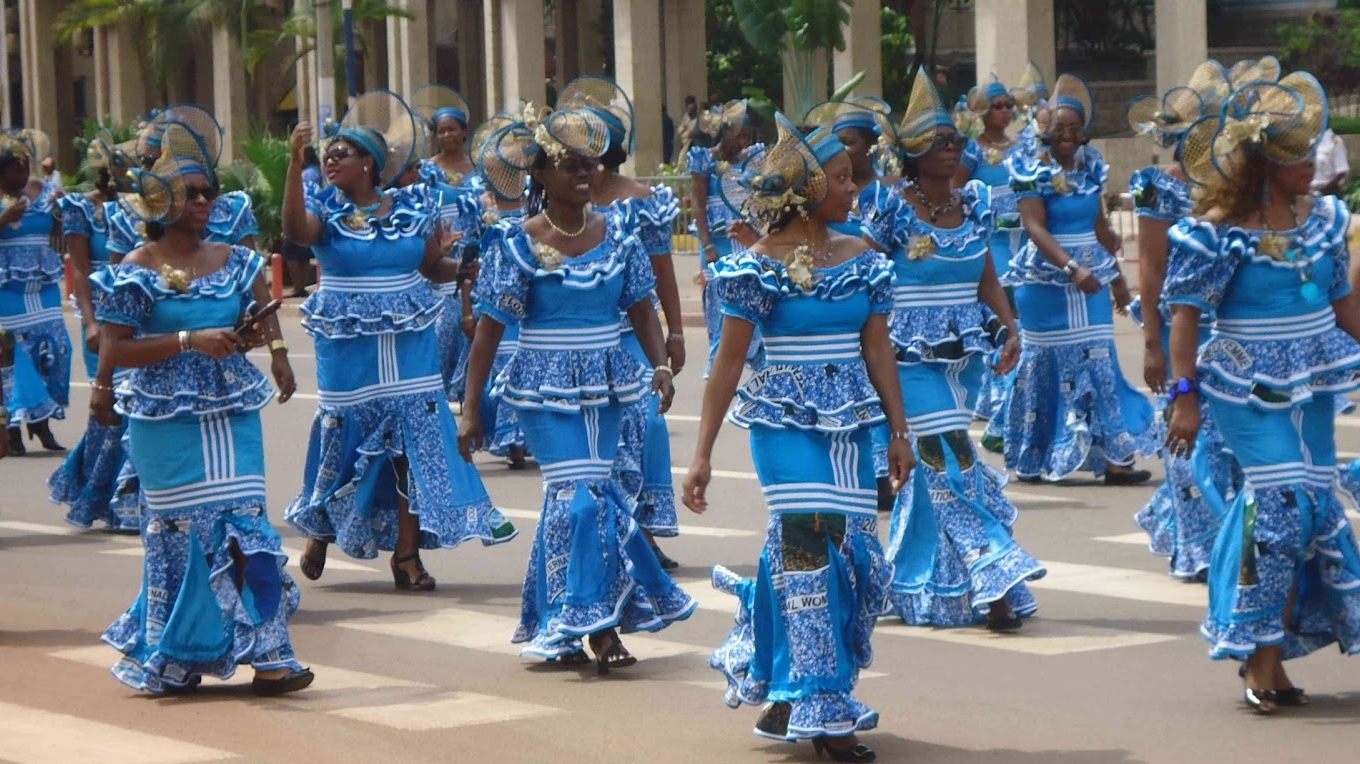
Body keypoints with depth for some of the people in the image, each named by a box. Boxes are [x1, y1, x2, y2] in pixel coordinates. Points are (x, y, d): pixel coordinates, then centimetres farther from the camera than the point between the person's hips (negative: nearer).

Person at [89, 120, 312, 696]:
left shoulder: (234, 263, 9)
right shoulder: (136, 272, -5)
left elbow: (253, 324, 21)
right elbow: (113, 350, -10)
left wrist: (258, 335, -4)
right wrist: (189, 341, -18)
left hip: (234, 416, 4)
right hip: (169, 425, -4)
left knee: (242, 528, 0)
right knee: (184, 534, 0)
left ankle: (265, 656, -1)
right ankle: (174, 661, 12)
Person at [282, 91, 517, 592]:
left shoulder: (411, 207, 4)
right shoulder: (326, 210, -2)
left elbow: (434, 267, 14)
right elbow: (295, 230, -25)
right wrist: (296, 163, -33)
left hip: (408, 343, 2)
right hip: (347, 348, -2)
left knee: (414, 440, -1)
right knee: (343, 437, 4)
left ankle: (407, 553, 7)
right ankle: (319, 529, 28)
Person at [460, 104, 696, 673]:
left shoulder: (616, 232, 4)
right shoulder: (518, 243, -8)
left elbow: (641, 307, 9)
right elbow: (489, 329, -6)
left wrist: (660, 365, -7)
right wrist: (471, 409, -7)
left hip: (605, 388, 4)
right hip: (546, 391, -4)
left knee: (567, 499, 9)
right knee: (584, 496, -13)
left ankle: (557, 628, 21)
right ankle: (598, 626, -6)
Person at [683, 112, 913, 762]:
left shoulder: (862, 260, 8)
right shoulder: (762, 265, -7)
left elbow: (878, 351, 11)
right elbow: (728, 363, -6)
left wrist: (899, 432, 7)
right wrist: (702, 454, -9)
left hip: (850, 427, 5)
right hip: (786, 424, -5)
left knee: (854, 556, 4)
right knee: (811, 548, -12)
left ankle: (784, 692, 24)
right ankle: (821, 709, -6)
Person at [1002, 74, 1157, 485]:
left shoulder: (1091, 165, 8)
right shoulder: (1033, 169, -9)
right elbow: (1035, 227, -17)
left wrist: (1115, 275, 19)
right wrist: (1072, 268, -27)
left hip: (1091, 277, 5)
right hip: (1047, 279, -5)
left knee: (1098, 365, 2)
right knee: (1044, 366, 1)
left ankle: (1112, 456, 4)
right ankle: (1033, 459, 10)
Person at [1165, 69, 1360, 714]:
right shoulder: (1217, 232, -12)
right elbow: (1186, 314, -11)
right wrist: (1185, 395, -15)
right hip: (1248, 390, -7)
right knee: (1284, 503, -15)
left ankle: (1268, 651, 15)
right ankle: (1261, 656, -7)